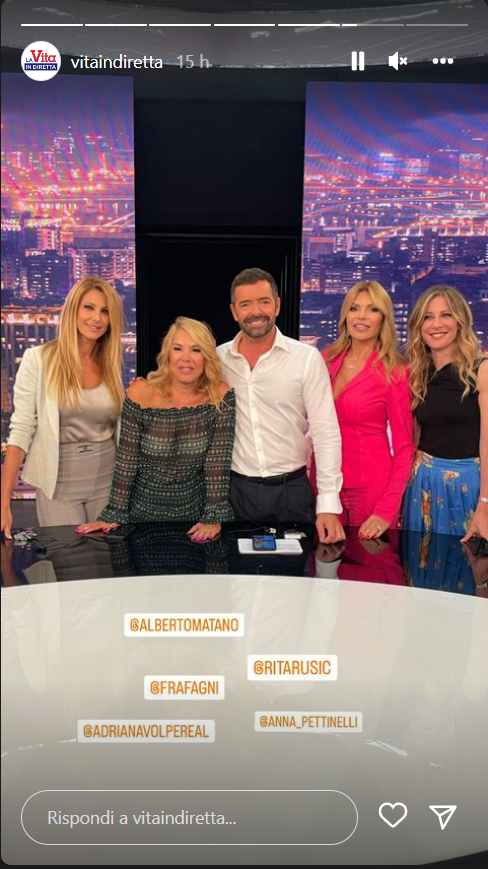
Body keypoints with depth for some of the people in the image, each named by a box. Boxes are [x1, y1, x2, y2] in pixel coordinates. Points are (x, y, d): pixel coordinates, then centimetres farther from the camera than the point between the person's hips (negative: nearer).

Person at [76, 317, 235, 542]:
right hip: (143, 514, 0)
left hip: (197, 518, 0)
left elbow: (218, 463, -14)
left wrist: (214, 518, -18)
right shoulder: (141, 393, -14)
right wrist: (113, 515, -9)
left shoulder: (220, 395, -12)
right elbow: (126, 460, -10)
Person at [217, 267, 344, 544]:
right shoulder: (217, 359, 0)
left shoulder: (307, 358, -7)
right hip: (235, 489, 2)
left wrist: (328, 505, -13)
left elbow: (325, 432, -8)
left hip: (292, 489, -1)